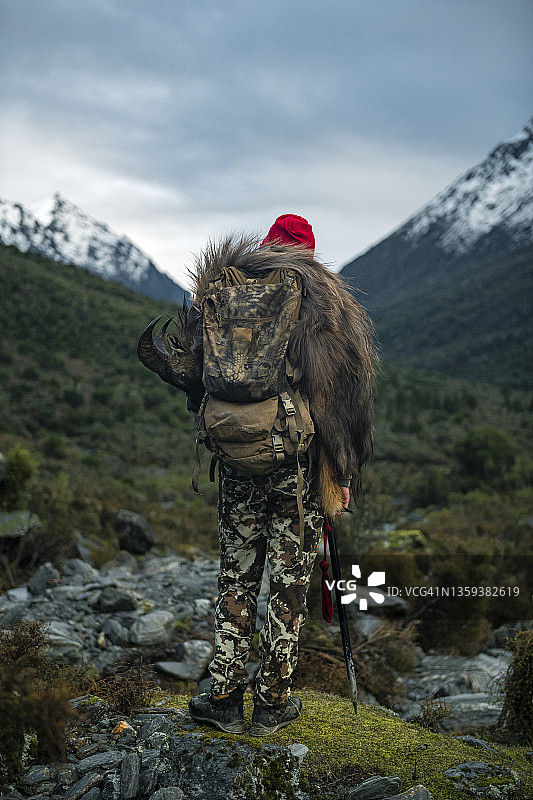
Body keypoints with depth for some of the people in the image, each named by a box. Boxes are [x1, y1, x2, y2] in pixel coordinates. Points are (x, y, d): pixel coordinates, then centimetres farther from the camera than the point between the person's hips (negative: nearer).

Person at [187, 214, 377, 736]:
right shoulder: (328, 311, -3)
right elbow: (344, 398, -5)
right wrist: (343, 472, 0)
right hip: (300, 466, -2)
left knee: (236, 577, 13)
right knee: (289, 580, 8)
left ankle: (224, 697, 16)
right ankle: (272, 704, 17)